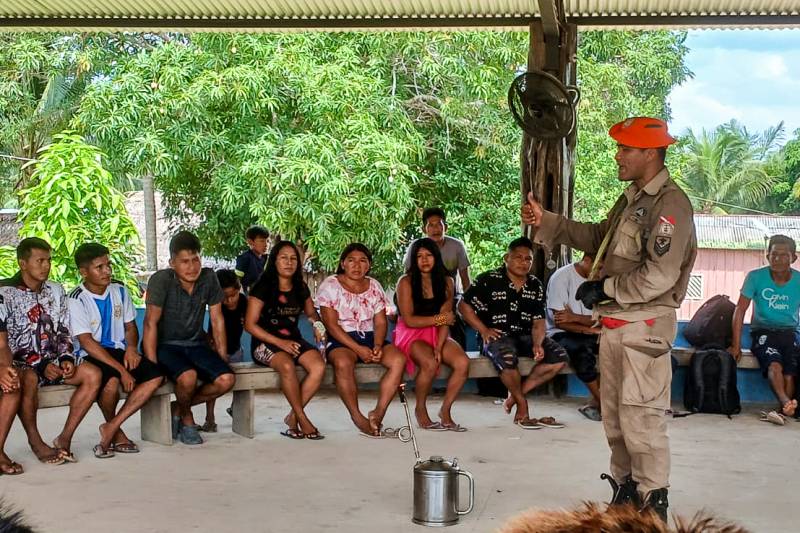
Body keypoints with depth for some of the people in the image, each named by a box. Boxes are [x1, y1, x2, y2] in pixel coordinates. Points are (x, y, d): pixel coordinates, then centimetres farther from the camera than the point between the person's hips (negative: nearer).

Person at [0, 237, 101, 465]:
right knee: (28, 379, -40)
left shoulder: (56, 291, 12)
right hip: (20, 365, -5)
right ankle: (36, 442, -20)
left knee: (92, 374, -19)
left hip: (52, 364, 6)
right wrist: (41, 367, -19)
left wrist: (66, 359, -6)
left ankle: (64, 438, -15)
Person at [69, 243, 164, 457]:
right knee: (112, 380, -37)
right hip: (91, 358, -6)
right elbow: (87, 343, -17)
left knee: (155, 375, -19)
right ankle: (116, 432, -7)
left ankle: (111, 428, -16)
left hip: (119, 351, 6)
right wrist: (121, 369, -24)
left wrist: (131, 347, -8)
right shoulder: (76, 300, -10)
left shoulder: (119, 291, 8)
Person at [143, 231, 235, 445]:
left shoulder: (209, 278, -3)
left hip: (195, 345, 5)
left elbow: (217, 320, 5)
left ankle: (177, 408, 4)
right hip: (165, 345, -5)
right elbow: (151, 323, -17)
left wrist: (222, 358, 2)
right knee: (188, 376, -34)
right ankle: (186, 419, -1)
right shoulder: (161, 280, -16)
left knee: (227, 379, -19)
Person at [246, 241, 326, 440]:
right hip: (266, 343, -5)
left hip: (294, 341, 5)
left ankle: (293, 417, -14)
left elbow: (311, 313, 28)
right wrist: (279, 342, -15)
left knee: (319, 366, -26)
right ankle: (302, 419, -20)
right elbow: (250, 324, -7)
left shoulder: (300, 288, 12)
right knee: (287, 366, -37)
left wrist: (317, 323, 2)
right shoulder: (263, 287, -4)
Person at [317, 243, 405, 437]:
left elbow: (380, 322, 7)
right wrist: (358, 349, -19)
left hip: (370, 338, 4)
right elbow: (331, 325, -10)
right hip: (341, 341, -4)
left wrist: (378, 346, -14)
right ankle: (357, 418, -26)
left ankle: (378, 413, -22)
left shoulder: (374, 286, 12)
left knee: (398, 359, -24)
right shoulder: (330, 286, -2)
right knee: (343, 363, -38)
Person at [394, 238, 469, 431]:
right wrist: (438, 318, -6)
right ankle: (420, 409, -9)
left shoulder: (446, 282, 6)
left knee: (462, 363, -24)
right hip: (412, 335, -4)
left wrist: (439, 347, -15)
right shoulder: (406, 282, -5)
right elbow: (409, 320, -10)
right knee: (430, 363, -34)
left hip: (437, 335, 4)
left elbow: (446, 320, -2)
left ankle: (445, 411, -7)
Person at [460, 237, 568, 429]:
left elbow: (538, 321, 6)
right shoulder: (489, 280, -4)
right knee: (507, 358, -39)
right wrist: (484, 330, -11)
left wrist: (537, 344, -14)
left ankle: (516, 394, -7)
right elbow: (465, 306, -2)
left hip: (525, 336, 6)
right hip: (497, 335, -5)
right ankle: (522, 406, -15)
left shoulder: (535, 285, 10)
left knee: (559, 357, -16)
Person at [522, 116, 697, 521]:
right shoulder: (631, 199, 14)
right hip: (614, 324, 10)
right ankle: (624, 494, 31)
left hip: (644, 326, -10)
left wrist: (605, 288, -15)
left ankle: (653, 505, 6)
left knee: (640, 420, -6)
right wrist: (546, 222, 16)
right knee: (614, 418, 17)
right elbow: (598, 238, 23)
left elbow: (659, 276, -23)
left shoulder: (670, 204, -16)